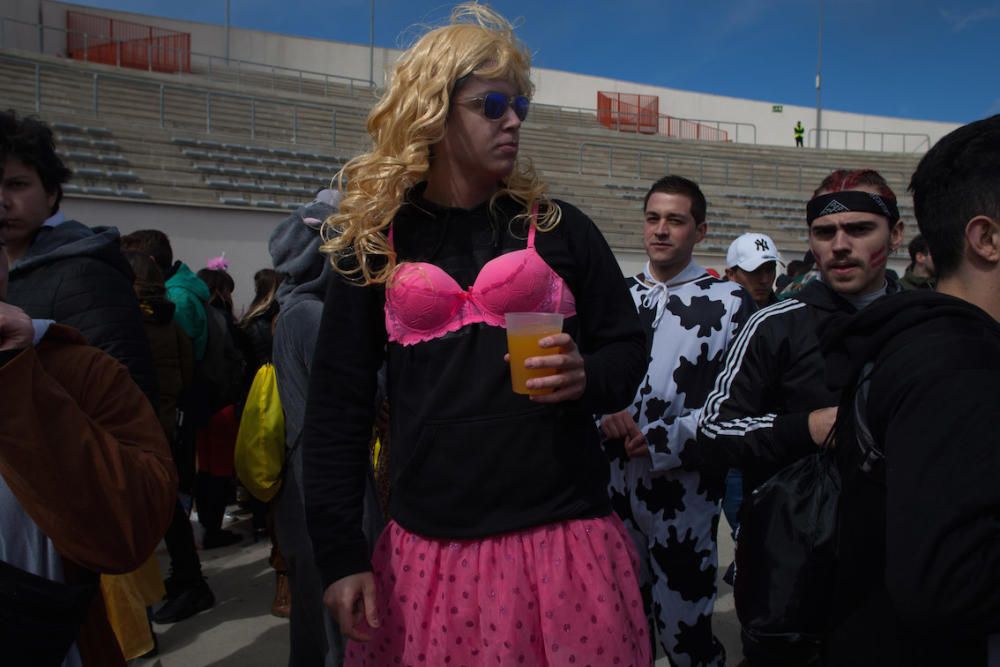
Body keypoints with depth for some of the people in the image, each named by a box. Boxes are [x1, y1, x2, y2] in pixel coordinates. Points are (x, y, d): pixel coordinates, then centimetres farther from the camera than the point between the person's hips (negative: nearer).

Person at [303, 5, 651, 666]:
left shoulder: (558, 226, 4)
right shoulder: (373, 242, 4)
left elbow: (627, 347, 11)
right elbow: (339, 401, 4)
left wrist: (589, 377, -13)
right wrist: (339, 551, -1)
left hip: (564, 531, 0)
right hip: (429, 544, 1)